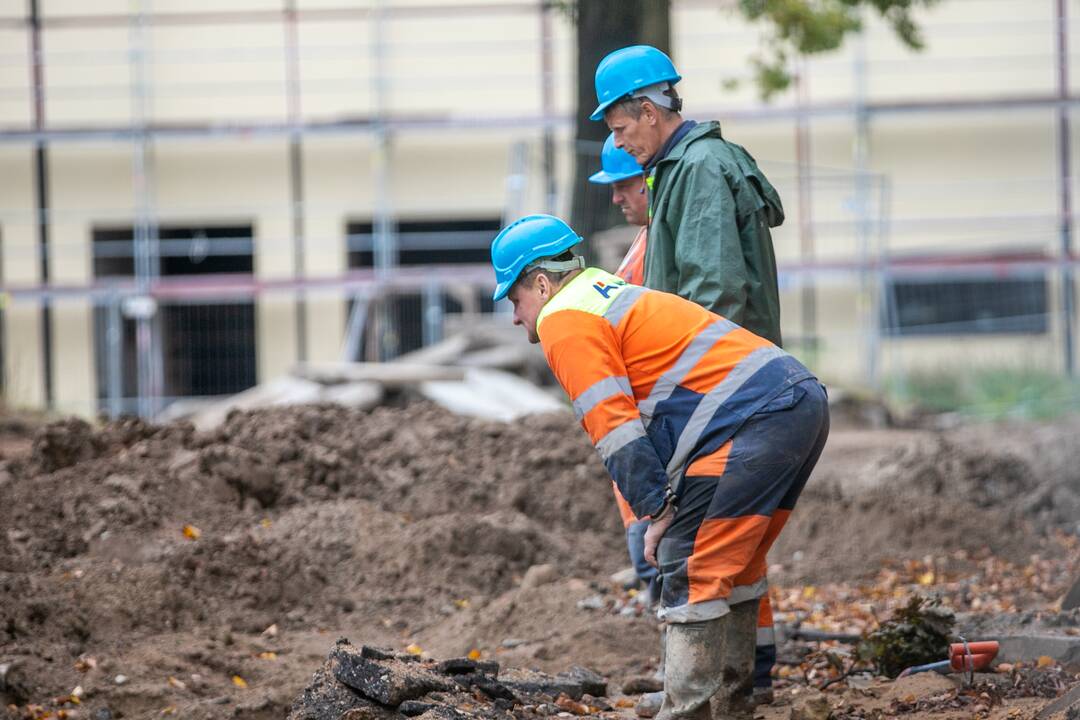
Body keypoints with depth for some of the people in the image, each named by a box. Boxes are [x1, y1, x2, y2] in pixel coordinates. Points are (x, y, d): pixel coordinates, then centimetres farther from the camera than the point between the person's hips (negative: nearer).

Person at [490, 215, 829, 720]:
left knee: (691, 571, -7)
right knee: (734, 566, 20)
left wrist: (654, 511, -6)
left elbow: (614, 426, -9)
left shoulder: (564, 321, -1)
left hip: (752, 422, -10)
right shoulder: (613, 293, 29)